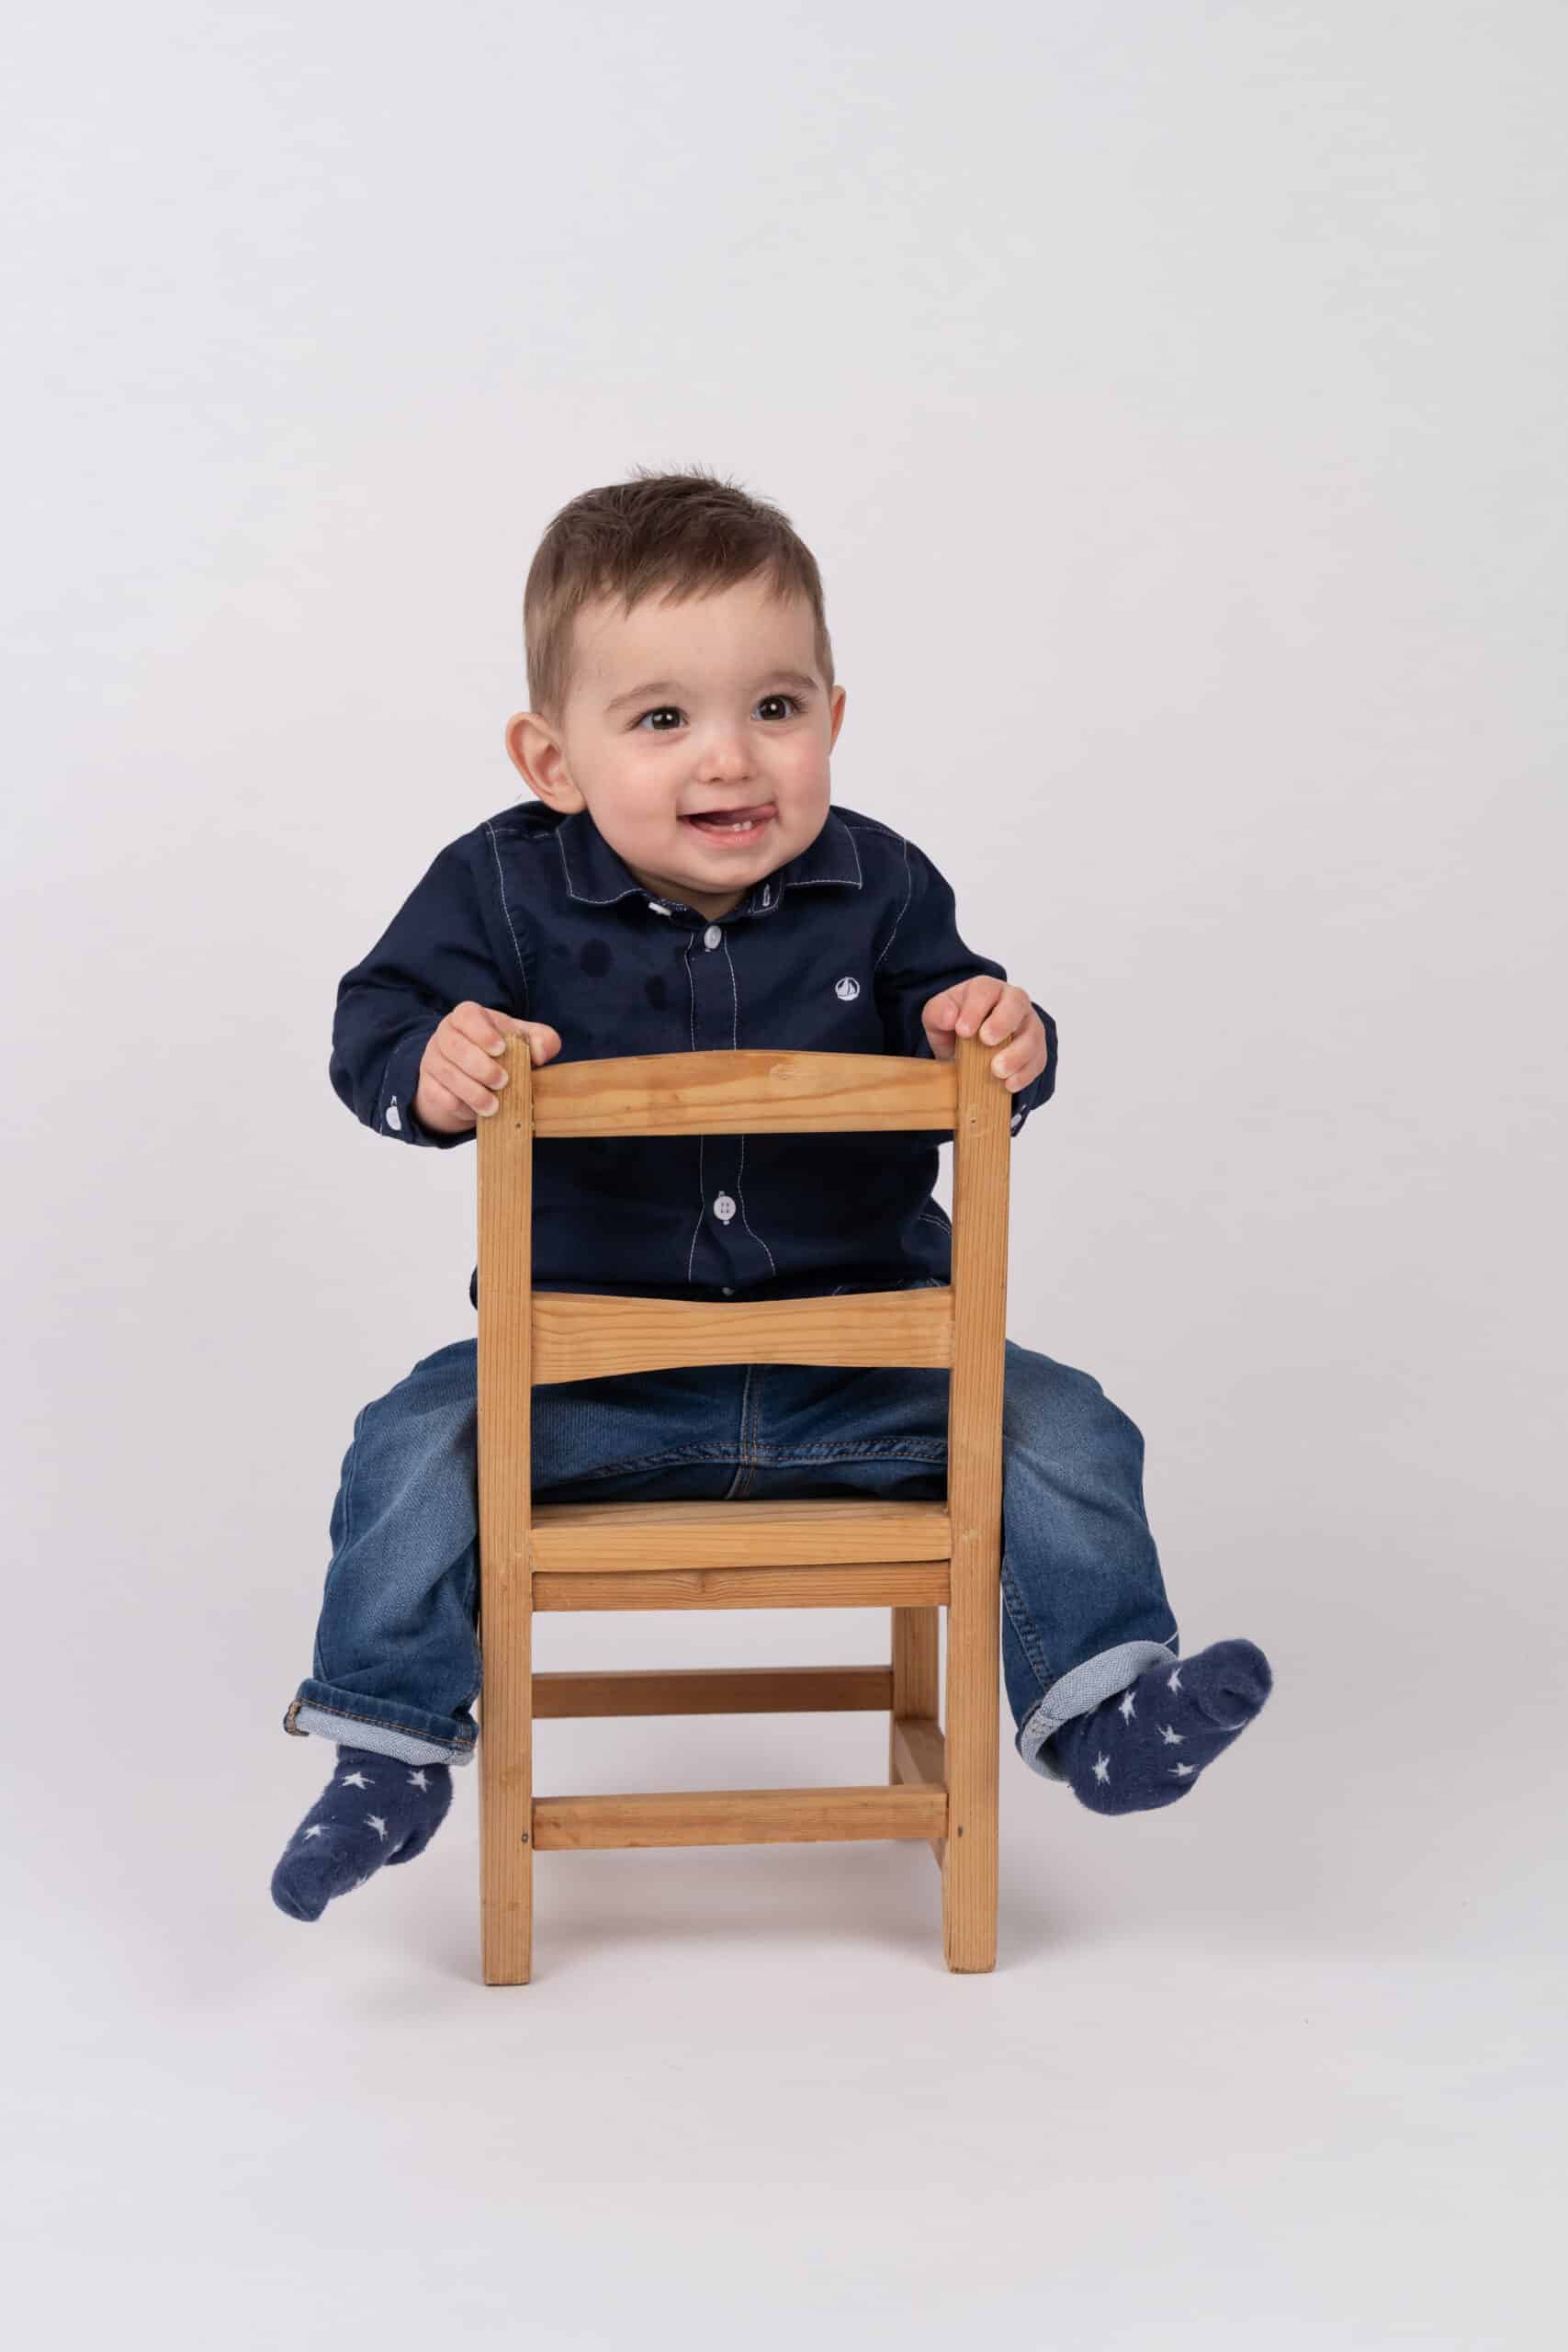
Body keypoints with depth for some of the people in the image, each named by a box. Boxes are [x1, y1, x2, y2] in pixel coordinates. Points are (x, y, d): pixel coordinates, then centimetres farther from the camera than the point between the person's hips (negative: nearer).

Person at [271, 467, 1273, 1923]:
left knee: (1062, 1431, -13)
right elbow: (377, 1021, -7)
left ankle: (1095, 1705, 2)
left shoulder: (879, 889, -3)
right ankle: (390, 1744, -5)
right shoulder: (505, 889, -7)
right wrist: (433, 1070, -31)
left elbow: (960, 1020, 0)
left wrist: (1000, 1045, -26)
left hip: (860, 1357, 1)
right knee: (419, 1447, -21)